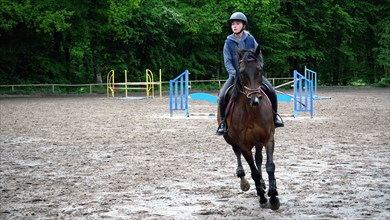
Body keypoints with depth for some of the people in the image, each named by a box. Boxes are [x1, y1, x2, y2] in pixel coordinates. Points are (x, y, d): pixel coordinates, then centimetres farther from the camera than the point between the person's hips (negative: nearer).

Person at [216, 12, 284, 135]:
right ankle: (223, 122, -6)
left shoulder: (250, 39, 1)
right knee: (222, 96, -22)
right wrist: (235, 74, -20)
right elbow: (227, 62, -5)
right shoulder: (229, 42, -1)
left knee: (271, 92, -16)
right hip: (235, 75, -1)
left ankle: (275, 115, 7)